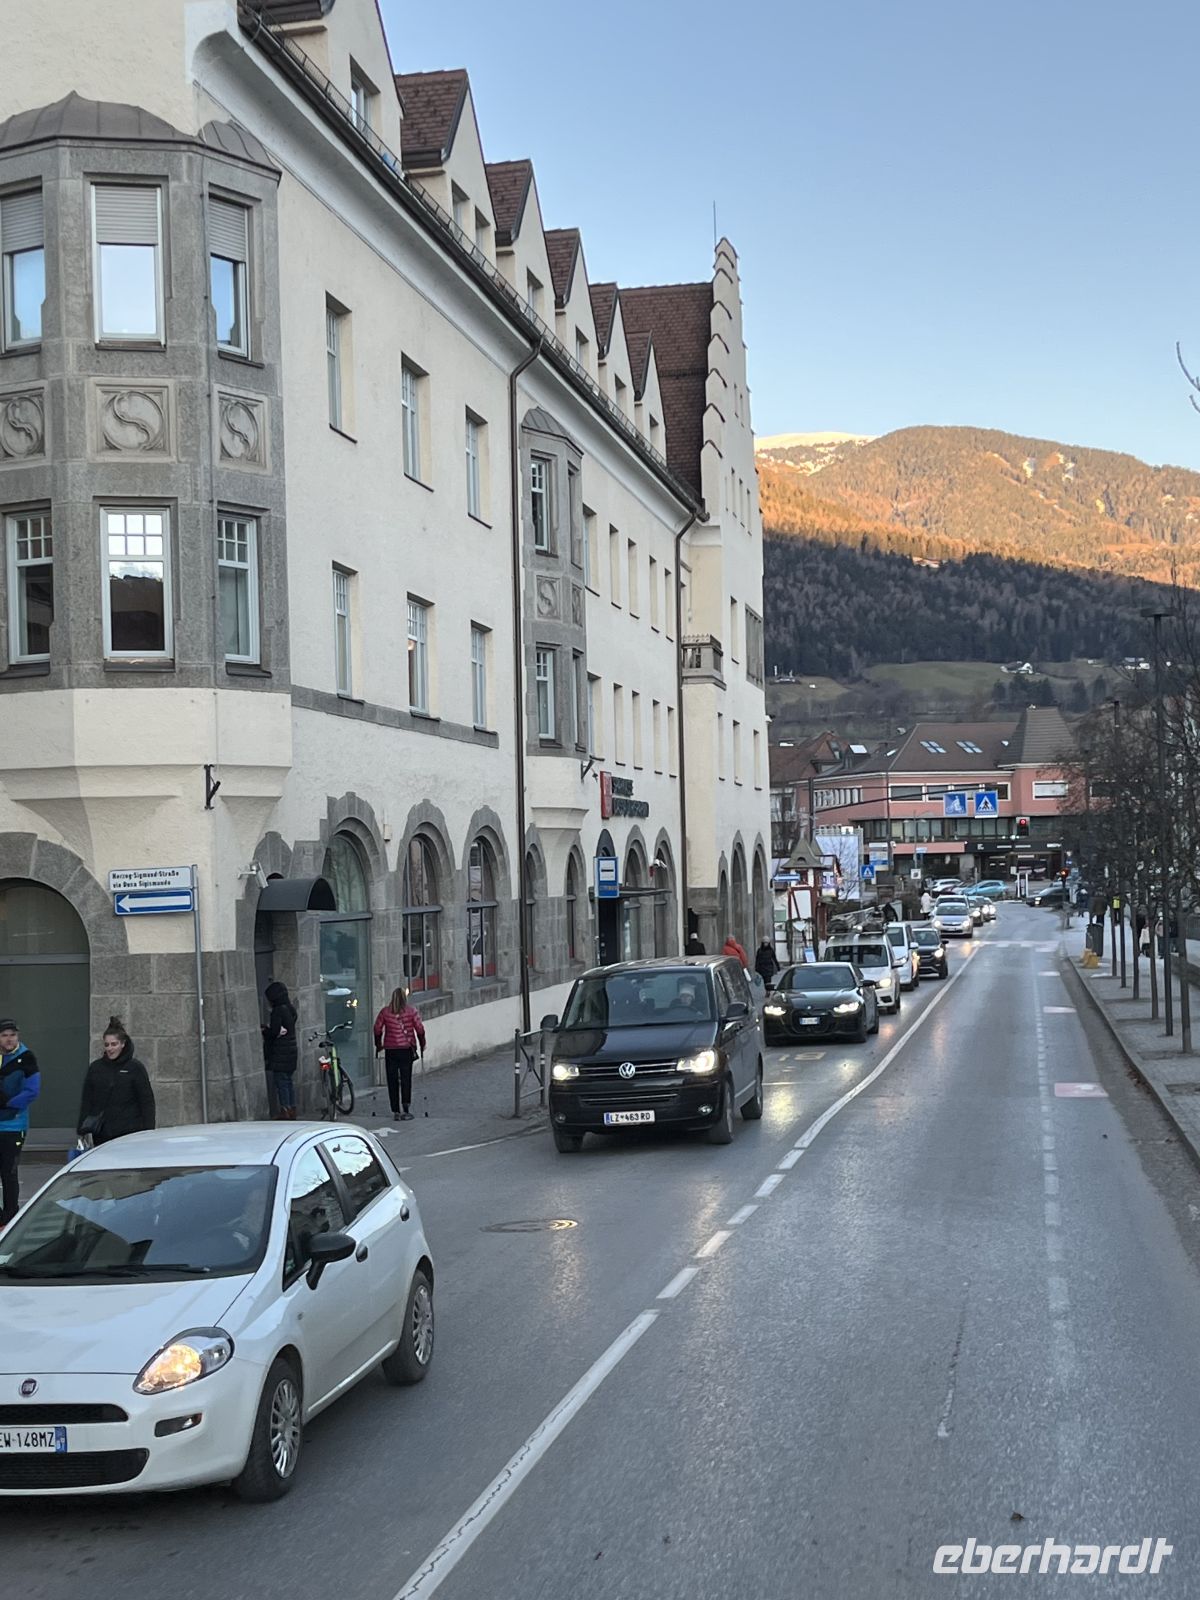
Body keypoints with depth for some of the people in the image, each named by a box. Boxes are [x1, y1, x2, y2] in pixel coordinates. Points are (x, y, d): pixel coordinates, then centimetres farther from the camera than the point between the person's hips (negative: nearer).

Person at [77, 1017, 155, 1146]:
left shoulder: (135, 1068, 1)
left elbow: (147, 1101, 0)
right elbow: (86, 1100, 12)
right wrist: (82, 1130, 5)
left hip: (130, 1134, -3)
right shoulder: (95, 1068, 9)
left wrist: (148, 1132, -6)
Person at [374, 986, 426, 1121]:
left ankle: (396, 1112, 6)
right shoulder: (411, 1011, -3)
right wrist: (422, 1044, 9)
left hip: (390, 1050, 1)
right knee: (406, 1078, 5)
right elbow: (420, 1029, -3)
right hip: (407, 1049, -1)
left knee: (392, 1081, 6)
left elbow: (377, 1029, 2)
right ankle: (406, 1110, -5)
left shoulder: (385, 1012, 0)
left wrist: (378, 1045, 15)